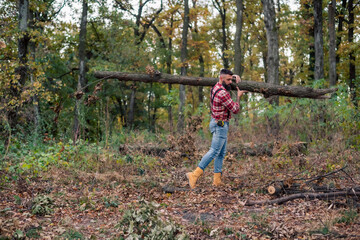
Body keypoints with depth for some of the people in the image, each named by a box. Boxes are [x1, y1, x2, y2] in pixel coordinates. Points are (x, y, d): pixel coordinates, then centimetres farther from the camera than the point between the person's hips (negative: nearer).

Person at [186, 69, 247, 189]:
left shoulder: (216, 87, 8)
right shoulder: (222, 93, -22)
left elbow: (228, 76, 31)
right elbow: (235, 110, -15)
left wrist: (236, 76, 11)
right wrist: (238, 96, -1)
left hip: (219, 124, 10)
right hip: (220, 125, -10)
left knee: (221, 153, 10)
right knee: (214, 151, -13)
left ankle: (217, 180, 9)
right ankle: (195, 175, -20)